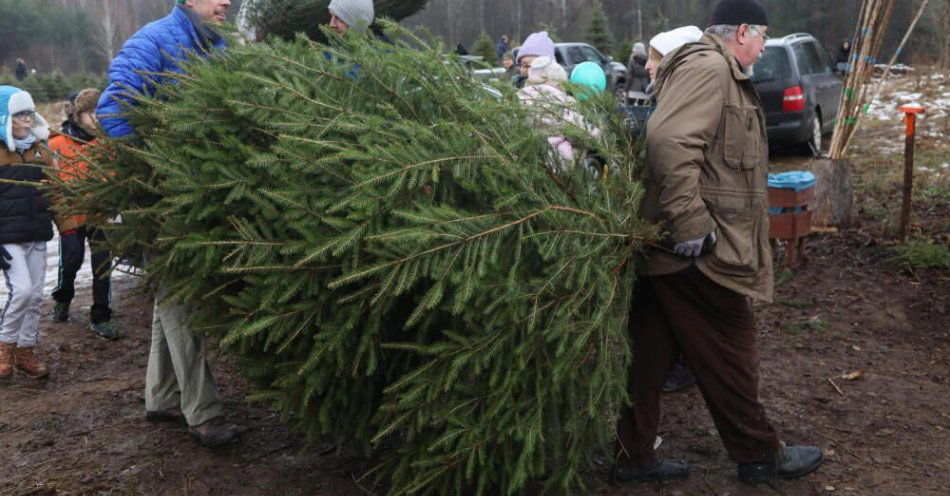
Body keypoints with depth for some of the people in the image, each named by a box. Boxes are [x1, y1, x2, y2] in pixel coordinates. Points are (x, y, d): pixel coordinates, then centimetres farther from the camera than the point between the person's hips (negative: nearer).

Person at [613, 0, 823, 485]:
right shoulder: (708, 68, -14)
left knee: (651, 352, 12)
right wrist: (691, 223, -29)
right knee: (729, 352, 4)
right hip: (699, 248, -10)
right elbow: (668, 139, -29)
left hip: (671, 243, 10)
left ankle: (633, 457, 21)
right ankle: (759, 455, 20)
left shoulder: (718, 72, 22)